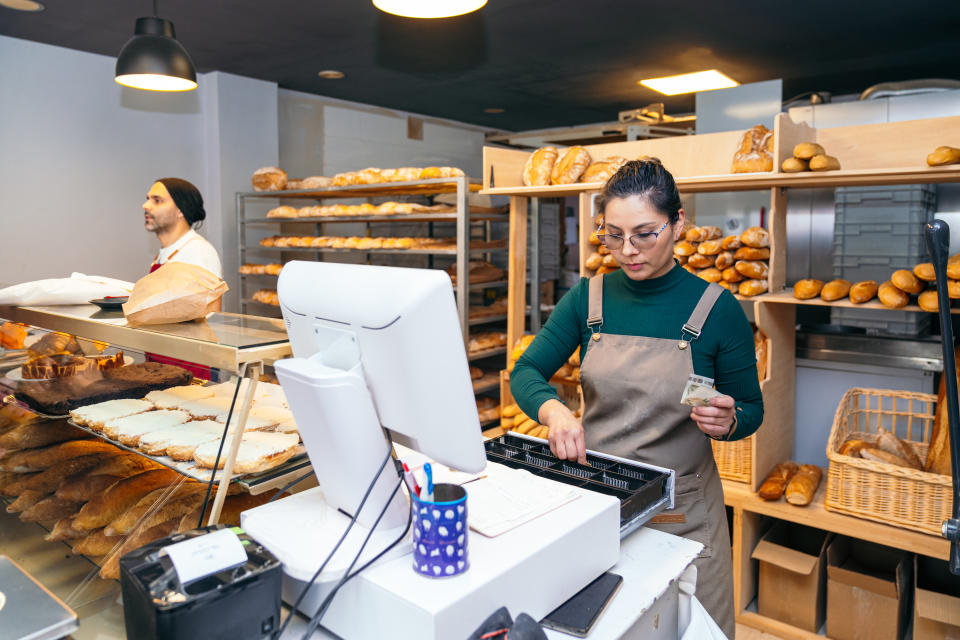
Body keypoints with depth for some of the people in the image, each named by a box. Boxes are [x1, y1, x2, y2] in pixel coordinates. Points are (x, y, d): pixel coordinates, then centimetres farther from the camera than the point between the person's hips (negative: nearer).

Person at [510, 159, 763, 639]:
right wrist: (552, 409, -24)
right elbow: (525, 371, -3)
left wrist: (728, 422, -23)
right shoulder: (589, 297, -3)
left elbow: (751, 409, 0)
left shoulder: (717, 308, -10)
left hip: (681, 511, -2)